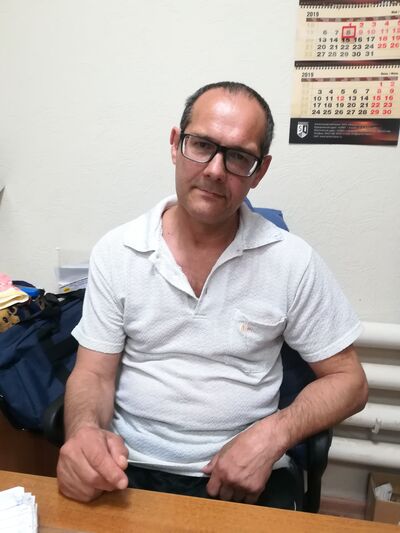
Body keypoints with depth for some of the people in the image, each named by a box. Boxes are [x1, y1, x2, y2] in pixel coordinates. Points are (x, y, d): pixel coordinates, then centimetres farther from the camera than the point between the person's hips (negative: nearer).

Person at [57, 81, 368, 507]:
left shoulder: (293, 261, -7)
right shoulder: (115, 252, -4)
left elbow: (347, 380, 0)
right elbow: (94, 374, 0)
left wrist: (272, 435, -16)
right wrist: (84, 430, -22)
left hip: (247, 476, 1)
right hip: (130, 467, 0)